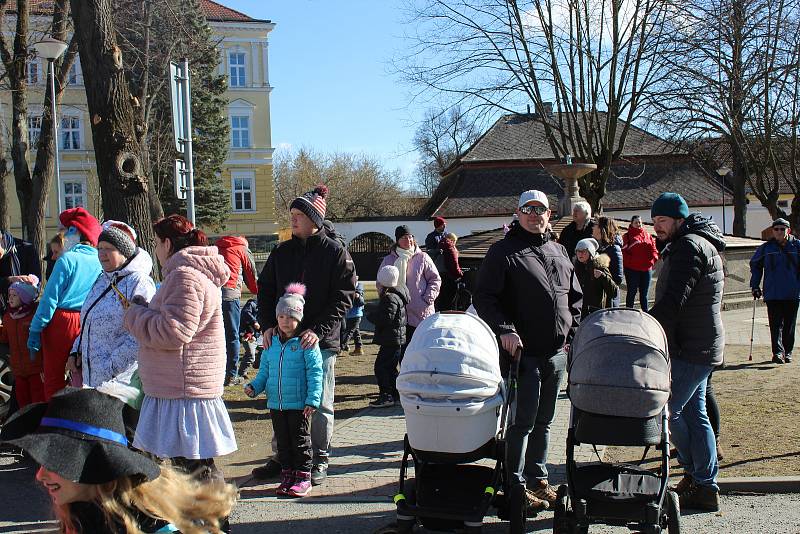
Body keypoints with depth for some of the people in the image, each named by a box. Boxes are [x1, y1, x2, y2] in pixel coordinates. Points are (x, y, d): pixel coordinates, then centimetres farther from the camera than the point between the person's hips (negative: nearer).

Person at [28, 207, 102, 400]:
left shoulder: (68, 259, -10)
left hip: (61, 321, -5)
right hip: (87, 324, 5)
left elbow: (50, 298, -12)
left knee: (54, 377, 3)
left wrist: (35, 329, -9)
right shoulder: (99, 262, 4)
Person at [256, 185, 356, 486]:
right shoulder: (282, 252, 10)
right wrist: (267, 324, -5)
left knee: (320, 404, 6)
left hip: (321, 342, -4)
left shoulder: (336, 253, -3)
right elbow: (265, 289, 12)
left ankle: (319, 460, 19)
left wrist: (319, 330, -19)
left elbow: (343, 297, -8)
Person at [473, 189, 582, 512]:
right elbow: (483, 297, -9)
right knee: (522, 420, -3)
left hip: (557, 353, 6)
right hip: (523, 352, -6)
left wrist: (573, 334, 10)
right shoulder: (503, 252, -4)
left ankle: (537, 478, 27)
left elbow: (575, 298, 22)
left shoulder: (559, 252, 16)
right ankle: (516, 485, 7)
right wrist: (504, 330, -21)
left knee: (544, 420, 15)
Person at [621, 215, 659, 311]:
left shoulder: (647, 235, 12)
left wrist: (653, 258, -7)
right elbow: (624, 252, -7)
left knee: (644, 293, 13)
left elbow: (653, 249, 11)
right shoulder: (627, 236, 0)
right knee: (632, 292, 3)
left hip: (647, 269, 4)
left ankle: (645, 312, 21)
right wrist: (631, 261, -20)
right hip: (632, 269, -4)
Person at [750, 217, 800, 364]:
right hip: (772, 294, 0)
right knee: (776, 324, -7)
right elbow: (755, 265, 14)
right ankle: (778, 352, -11)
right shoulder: (766, 248, 3)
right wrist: (755, 286, 8)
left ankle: (787, 352, 19)